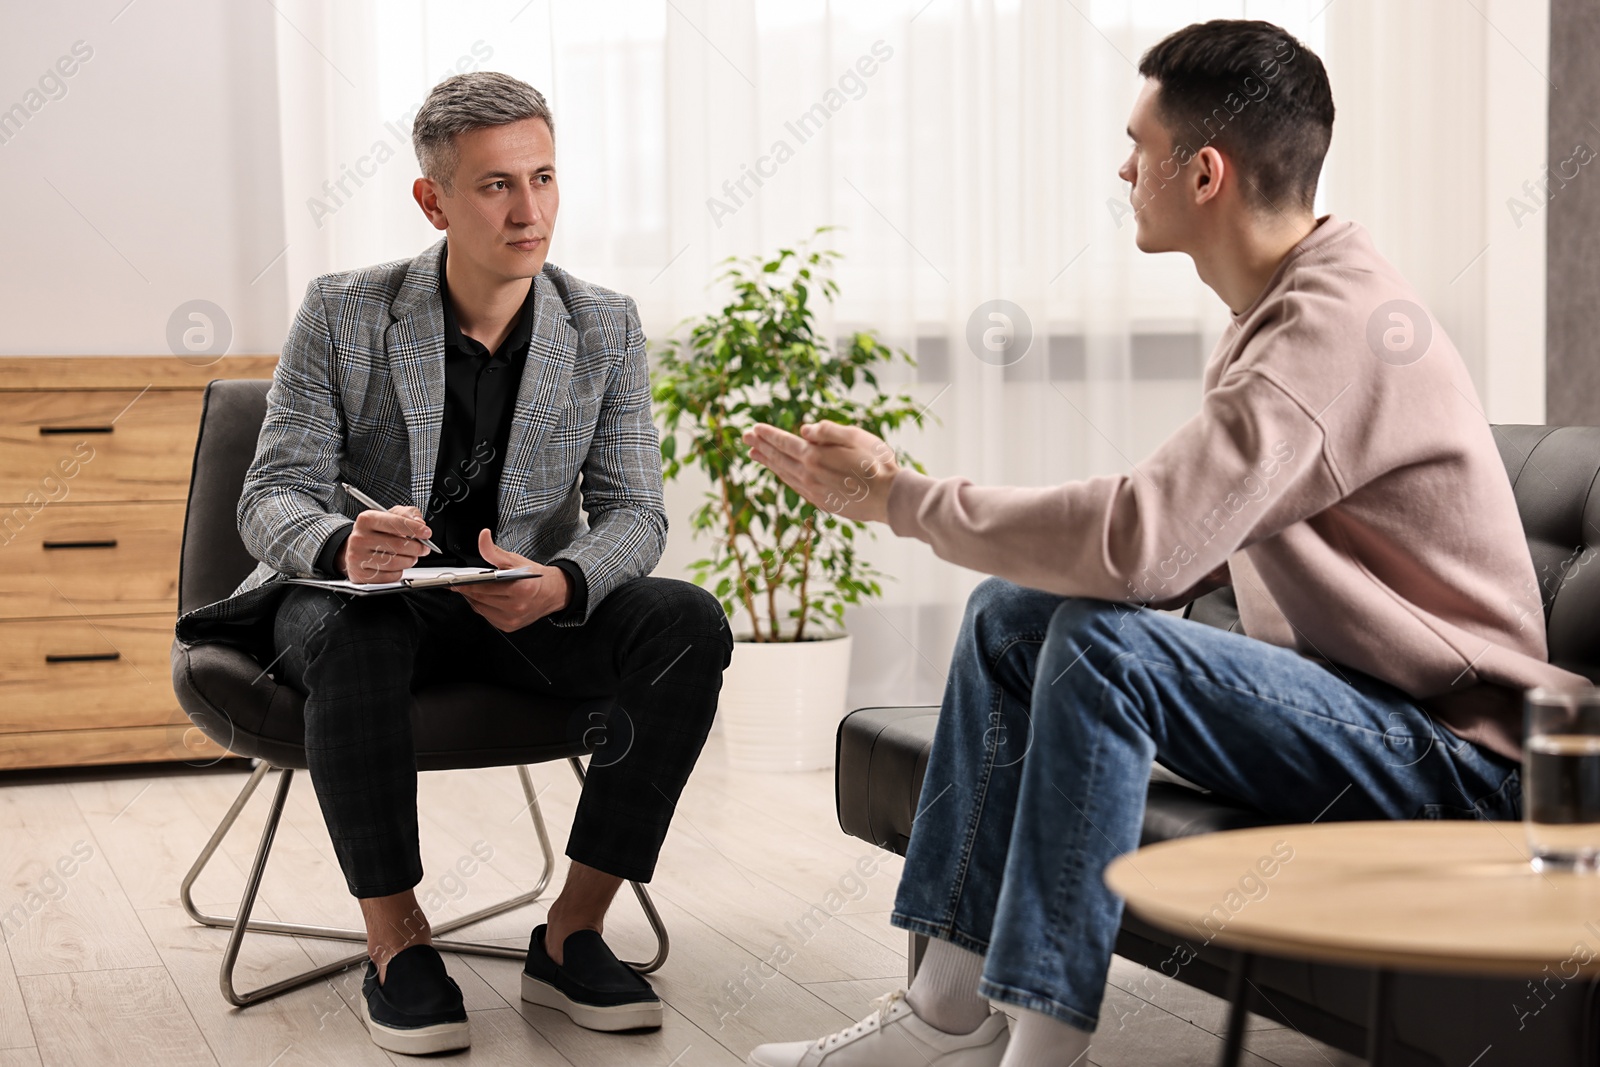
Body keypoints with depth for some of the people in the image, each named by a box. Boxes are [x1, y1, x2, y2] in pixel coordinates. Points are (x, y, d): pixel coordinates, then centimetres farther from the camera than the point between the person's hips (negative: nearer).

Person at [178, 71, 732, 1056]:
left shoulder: (606, 329, -1)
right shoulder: (343, 315, -7)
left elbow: (633, 511, -5)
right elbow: (273, 496, -10)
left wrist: (558, 584, -29)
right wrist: (344, 547, -36)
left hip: (525, 608, 3)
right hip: (363, 598, -2)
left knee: (690, 623, -24)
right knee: (354, 631, -38)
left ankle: (574, 932, -18)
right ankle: (396, 941, -22)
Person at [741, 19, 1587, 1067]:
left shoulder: (1338, 328, -23)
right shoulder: (1285, 307, 10)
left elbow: (1141, 543, -32)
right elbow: (1186, 550, 12)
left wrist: (902, 497, -20)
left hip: (1454, 762, -10)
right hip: (1346, 696, 10)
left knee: (1105, 644, -29)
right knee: (1010, 612, 3)